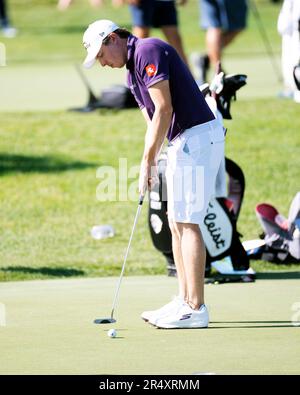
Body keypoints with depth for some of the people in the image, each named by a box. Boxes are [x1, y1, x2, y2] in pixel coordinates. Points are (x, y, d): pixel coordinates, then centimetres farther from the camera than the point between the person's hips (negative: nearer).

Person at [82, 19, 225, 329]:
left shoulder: (149, 51, -12)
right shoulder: (132, 72, 19)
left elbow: (164, 109, -17)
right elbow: (153, 121, 19)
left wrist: (147, 162, -13)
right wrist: (149, 167, 8)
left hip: (197, 138, -10)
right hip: (183, 141, 10)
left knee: (186, 222, -9)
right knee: (177, 222, 12)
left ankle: (196, 310, -8)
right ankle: (185, 301, 16)